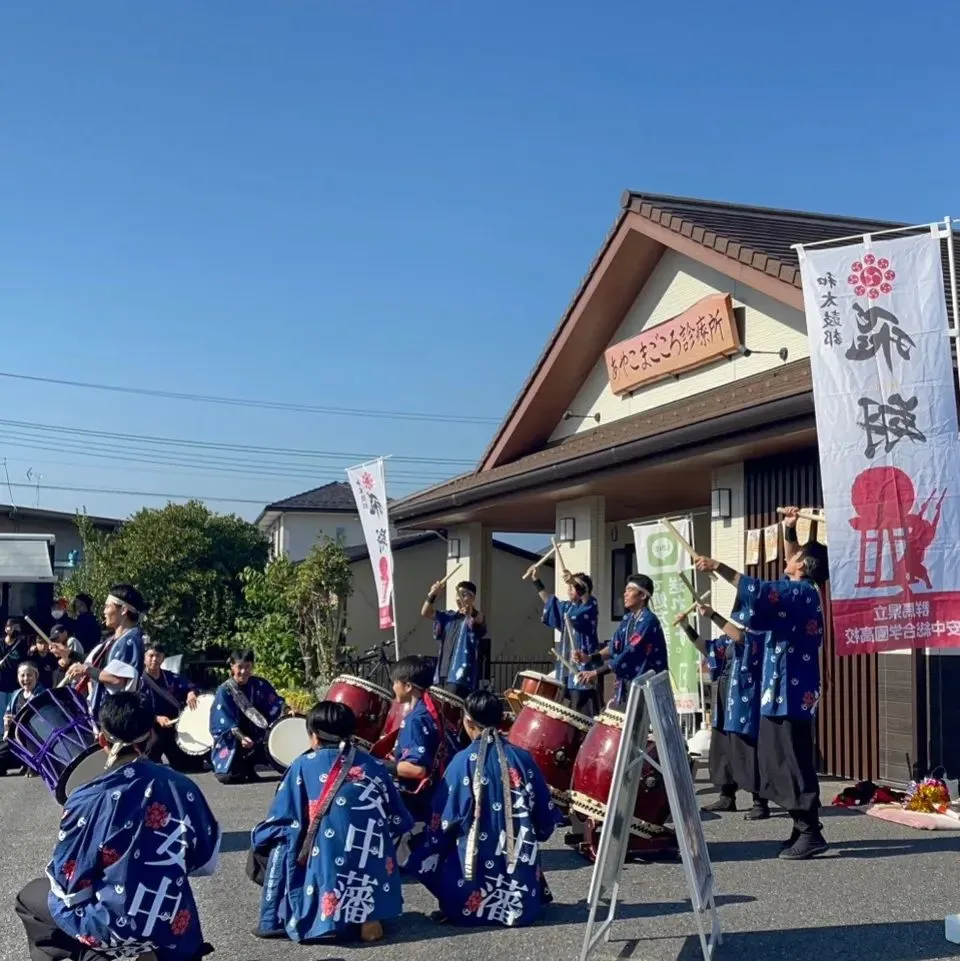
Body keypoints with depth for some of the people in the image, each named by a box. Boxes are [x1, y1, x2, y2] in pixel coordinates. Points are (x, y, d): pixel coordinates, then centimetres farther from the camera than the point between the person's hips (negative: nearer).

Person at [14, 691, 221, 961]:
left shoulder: (88, 800, -18)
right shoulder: (183, 788, -8)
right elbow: (206, 863, 3)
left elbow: (69, 886, -10)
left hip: (112, 928, -4)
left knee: (29, 897, 20)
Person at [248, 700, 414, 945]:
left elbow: (281, 821, 6)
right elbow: (399, 822, 18)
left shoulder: (303, 766, 5)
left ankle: (276, 921, 14)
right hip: (375, 876, 3)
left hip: (330, 868, -3)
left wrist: (258, 837, 26)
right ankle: (369, 917, 13)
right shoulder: (374, 766, 14)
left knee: (280, 844, 18)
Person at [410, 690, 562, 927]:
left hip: (476, 857, -3)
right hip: (518, 857, 3)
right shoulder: (521, 758, -4)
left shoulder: (463, 761, -13)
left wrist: (430, 851, 7)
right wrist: (534, 836, 24)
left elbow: (447, 815, -9)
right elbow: (544, 809, 4)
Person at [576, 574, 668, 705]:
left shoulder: (648, 620, -16)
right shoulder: (627, 619, 11)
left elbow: (630, 654, -22)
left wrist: (598, 673, -23)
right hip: (626, 682, 8)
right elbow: (614, 647, 14)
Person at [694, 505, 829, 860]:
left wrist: (717, 567, -26)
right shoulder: (799, 591, 12)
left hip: (791, 694, -10)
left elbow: (756, 591, -28)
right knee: (783, 761, 12)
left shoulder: (799, 593, -15)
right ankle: (802, 828, 17)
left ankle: (811, 834, -3)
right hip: (784, 692, 10)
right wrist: (789, 530, 27)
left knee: (796, 762, -7)